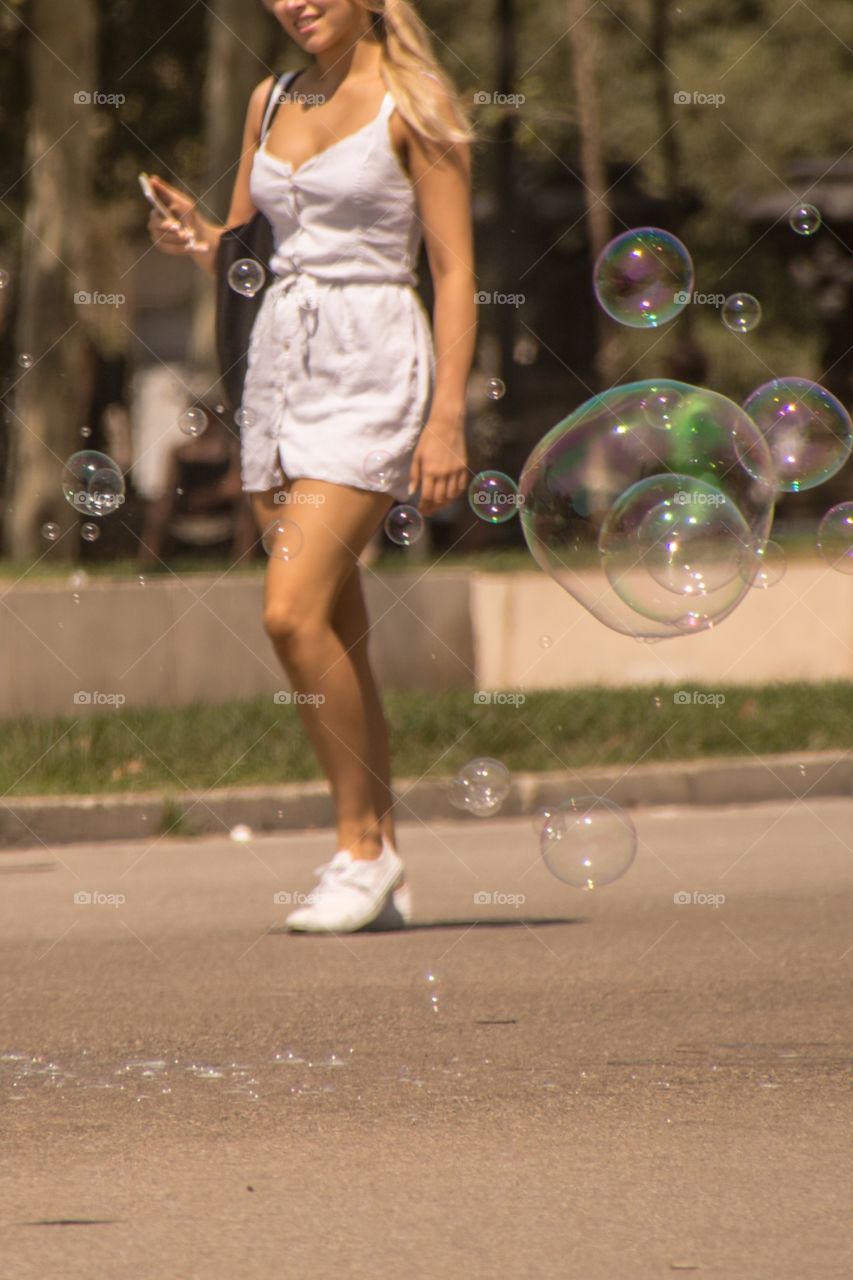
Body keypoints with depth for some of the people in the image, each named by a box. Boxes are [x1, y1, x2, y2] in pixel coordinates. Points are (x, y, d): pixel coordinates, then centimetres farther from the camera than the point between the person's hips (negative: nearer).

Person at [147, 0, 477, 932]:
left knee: (294, 612, -19)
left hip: (372, 373, -7)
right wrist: (194, 241, -2)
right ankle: (380, 872, 12)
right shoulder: (272, 102, 14)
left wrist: (448, 417, -15)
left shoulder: (411, 105, -5)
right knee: (333, 635, 6)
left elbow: (455, 270, -8)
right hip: (281, 365, 7)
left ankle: (364, 846, -7)